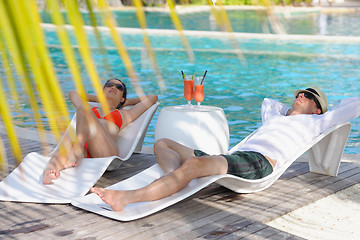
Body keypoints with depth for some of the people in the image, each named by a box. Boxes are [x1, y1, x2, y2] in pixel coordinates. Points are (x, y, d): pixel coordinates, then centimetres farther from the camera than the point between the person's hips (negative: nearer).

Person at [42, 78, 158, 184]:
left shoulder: (123, 114, 37)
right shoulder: (92, 110, 42)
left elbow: (153, 98, 42)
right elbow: (72, 93, 58)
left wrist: (127, 101, 52)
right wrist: (100, 99, 57)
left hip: (106, 151, -2)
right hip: (85, 151, 2)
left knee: (83, 109, -24)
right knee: (67, 142, -37)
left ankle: (77, 151, -45)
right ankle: (49, 171, -64)